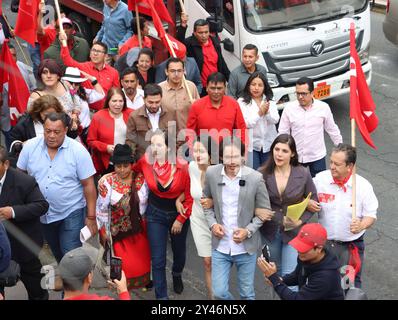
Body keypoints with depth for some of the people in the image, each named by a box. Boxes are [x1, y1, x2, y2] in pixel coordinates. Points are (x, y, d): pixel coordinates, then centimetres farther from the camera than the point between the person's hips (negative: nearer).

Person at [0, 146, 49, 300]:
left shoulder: (25, 182, -21)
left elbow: (42, 205, -20)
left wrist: (14, 212, -31)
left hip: (23, 245, -3)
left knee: (33, 282, 18)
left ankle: (39, 297, 44)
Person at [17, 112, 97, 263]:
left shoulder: (78, 151, -15)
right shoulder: (30, 146, -7)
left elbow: (88, 185, -11)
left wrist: (91, 217, -10)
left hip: (71, 214, -4)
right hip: (41, 214, 4)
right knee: (57, 255, 20)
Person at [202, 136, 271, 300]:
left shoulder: (256, 178, -13)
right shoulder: (211, 173, -7)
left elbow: (264, 211, -3)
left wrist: (248, 231, -16)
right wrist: (212, 223, -7)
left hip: (246, 247, -1)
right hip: (220, 246, 2)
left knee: (247, 294, 14)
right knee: (219, 292, 5)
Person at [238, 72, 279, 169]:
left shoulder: (270, 102, 7)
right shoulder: (242, 102, -6)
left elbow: (275, 120, -5)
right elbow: (246, 123, -14)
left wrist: (267, 112, -24)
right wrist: (260, 113, -21)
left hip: (269, 145, 3)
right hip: (251, 145, -3)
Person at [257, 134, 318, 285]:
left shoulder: (303, 174, -12)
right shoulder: (262, 174, -12)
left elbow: (313, 202, -3)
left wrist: (300, 221, -15)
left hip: (294, 232, -2)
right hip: (270, 231, 2)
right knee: (275, 270, 22)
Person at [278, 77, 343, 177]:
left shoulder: (323, 107, -8)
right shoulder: (289, 108, -8)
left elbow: (332, 130, 5)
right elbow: (283, 133, 0)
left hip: (317, 156, -1)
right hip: (295, 157, 1)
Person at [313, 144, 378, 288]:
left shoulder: (363, 186, -14)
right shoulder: (320, 179, -11)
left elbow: (371, 215, -6)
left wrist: (361, 226, -27)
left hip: (351, 245, -1)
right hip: (325, 242, 1)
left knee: (352, 285, 17)